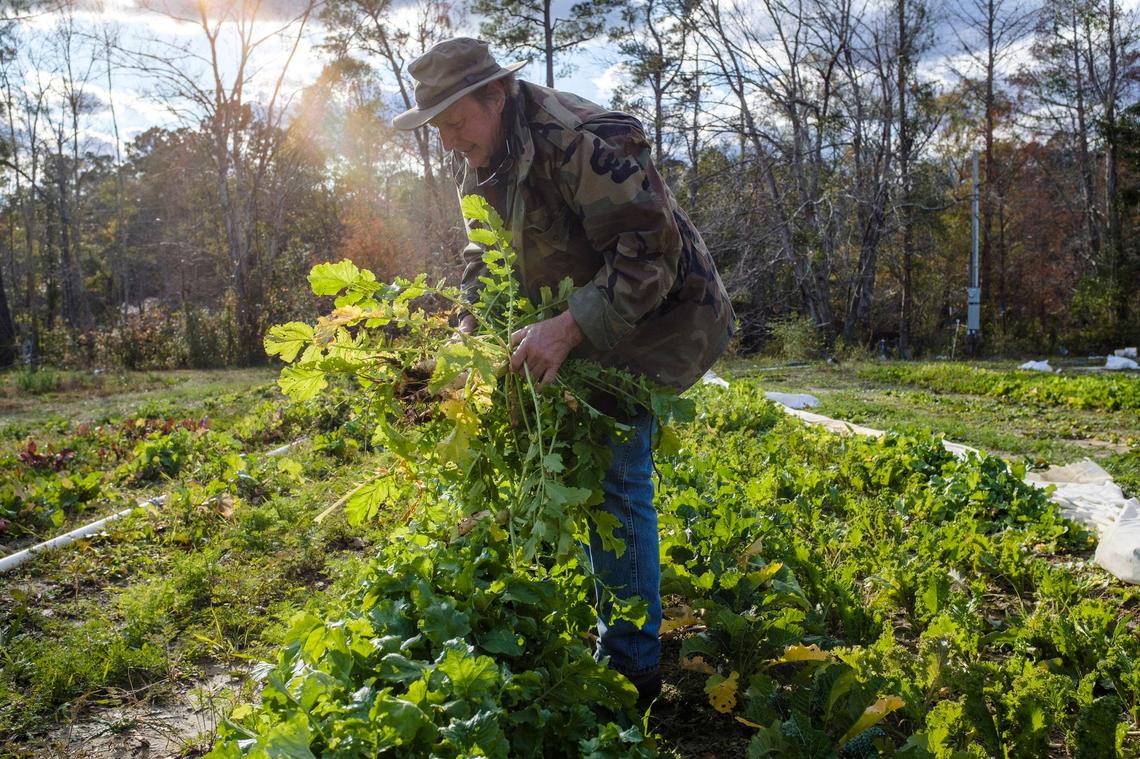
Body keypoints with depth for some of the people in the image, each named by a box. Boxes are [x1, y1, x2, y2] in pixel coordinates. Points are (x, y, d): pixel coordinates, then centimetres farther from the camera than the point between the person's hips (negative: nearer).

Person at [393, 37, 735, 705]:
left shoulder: (581, 140, -28)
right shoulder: (482, 162, 3)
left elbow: (650, 255, -32)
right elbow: (485, 259, 13)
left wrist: (571, 326, -40)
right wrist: (472, 327, -2)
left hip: (661, 319, -9)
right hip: (584, 321, 9)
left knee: (615, 475, -13)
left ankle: (633, 668, 1)